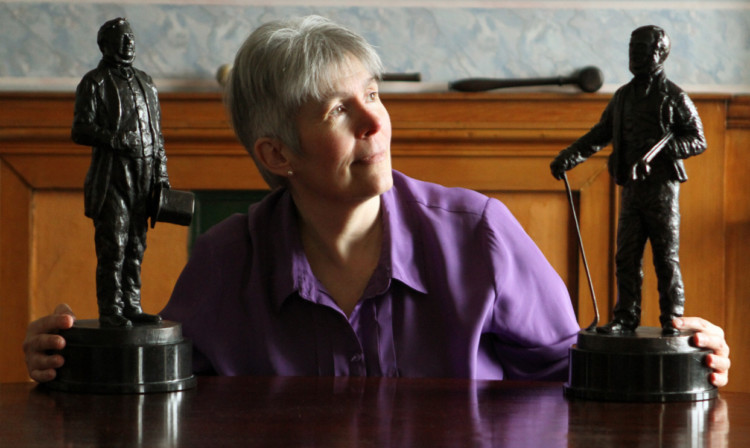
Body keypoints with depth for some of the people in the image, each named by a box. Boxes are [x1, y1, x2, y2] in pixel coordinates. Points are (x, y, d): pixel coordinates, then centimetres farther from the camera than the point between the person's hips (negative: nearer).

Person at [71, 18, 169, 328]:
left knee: (136, 246, 7)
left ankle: (131, 307, 12)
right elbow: (80, 130, -7)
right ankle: (110, 311, -6)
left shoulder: (145, 83, 19)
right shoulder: (94, 83, 0)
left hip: (142, 178, 6)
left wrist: (161, 174, 14)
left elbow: (156, 134, 21)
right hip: (111, 177, -6)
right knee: (113, 247, -8)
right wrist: (116, 140, -21)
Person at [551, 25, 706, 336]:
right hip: (632, 188, 5)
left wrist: (663, 145, -18)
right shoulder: (623, 97, 14)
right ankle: (626, 319, 7)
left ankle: (671, 319, 3)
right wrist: (567, 157, 3)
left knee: (666, 257, -3)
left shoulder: (674, 97, -2)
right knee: (627, 257, 3)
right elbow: (598, 136, 16)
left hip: (662, 186, -5)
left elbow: (698, 141, -2)